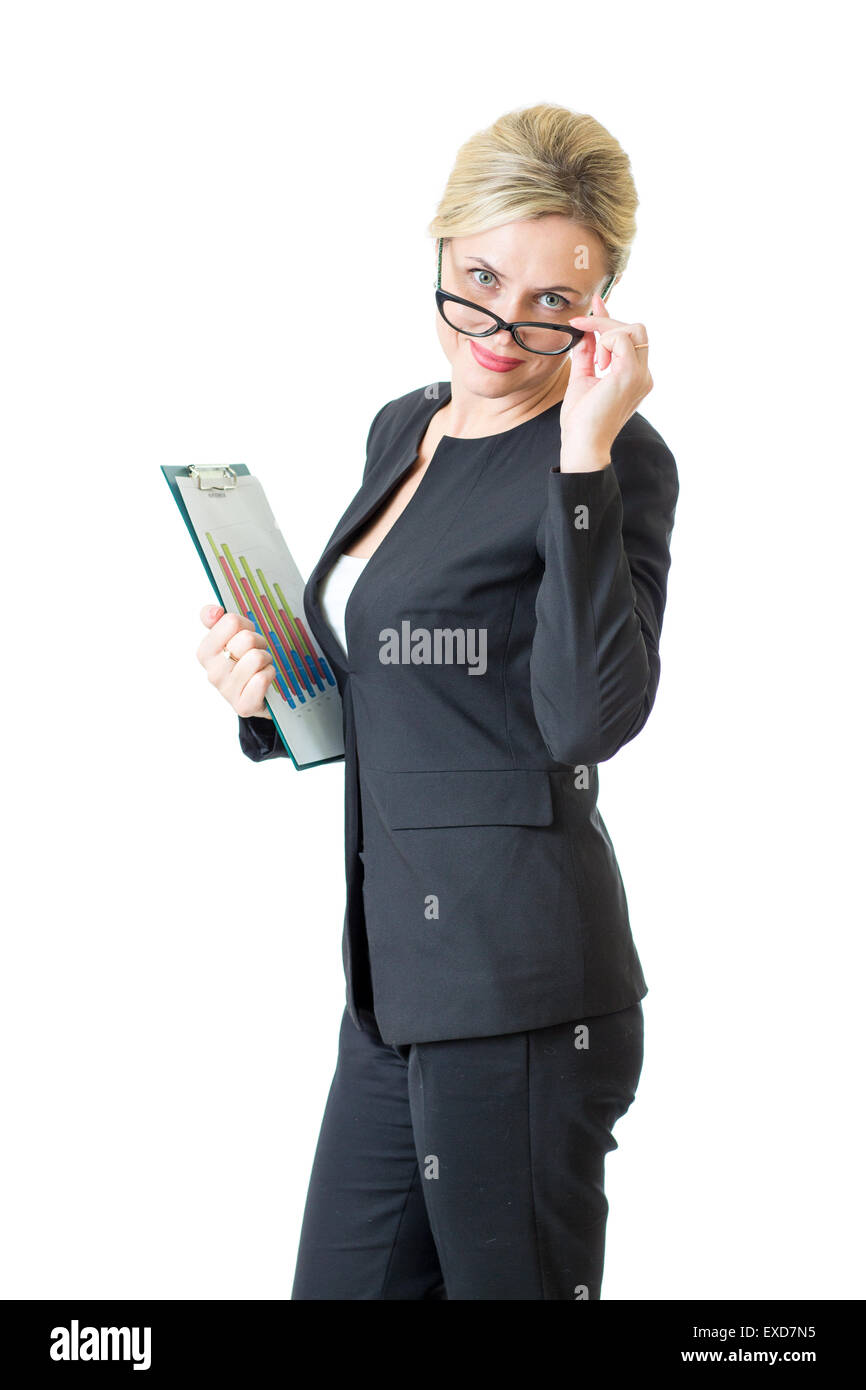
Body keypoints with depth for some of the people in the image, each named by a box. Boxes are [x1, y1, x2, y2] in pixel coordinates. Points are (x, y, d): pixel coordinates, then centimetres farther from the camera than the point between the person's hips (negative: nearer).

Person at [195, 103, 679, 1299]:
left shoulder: (613, 459, -10)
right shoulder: (403, 430, 14)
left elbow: (592, 716, -25)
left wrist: (582, 455, -25)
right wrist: (268, 696, 4)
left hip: (518, 989, -8)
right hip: (398, 975, 8)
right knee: (342, 1283, 14)